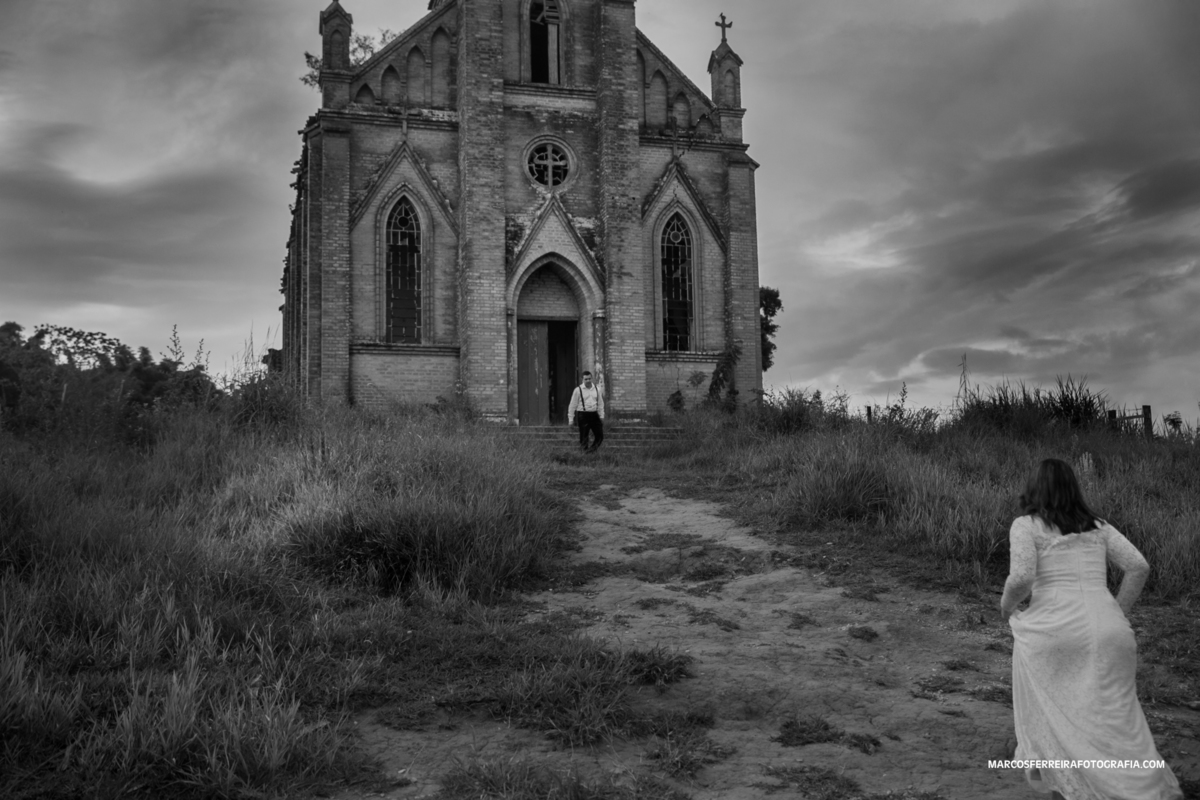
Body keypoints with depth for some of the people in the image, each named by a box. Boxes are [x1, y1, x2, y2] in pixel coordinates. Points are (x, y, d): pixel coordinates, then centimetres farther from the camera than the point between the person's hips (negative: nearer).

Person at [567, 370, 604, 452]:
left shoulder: (596, 389, 8)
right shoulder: (578, 390, -4)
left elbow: (600, 403, 14)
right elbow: (572, 405, -2)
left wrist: (601, 416, 9)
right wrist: (571, 418, -3)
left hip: (594, 415, 4)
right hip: (583, 415, -4)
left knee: (600, 435, 3)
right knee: (584, 437, 2)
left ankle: (592, 450, 18)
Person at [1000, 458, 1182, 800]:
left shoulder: (1025, 526, 3)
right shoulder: (1097, 526, 17)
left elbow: (1021, 578, -11)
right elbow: (1139, 567, 10)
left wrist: (1006, 603, 8)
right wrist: (1118, 614, 17)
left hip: (1052, 628, -3)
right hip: (1108, 635, 4)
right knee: (1114, 718, 5)